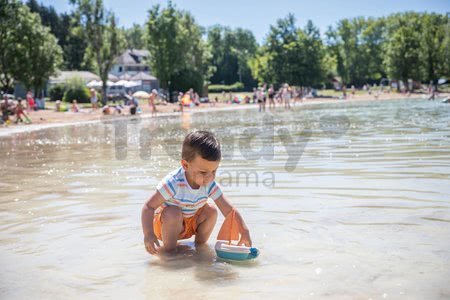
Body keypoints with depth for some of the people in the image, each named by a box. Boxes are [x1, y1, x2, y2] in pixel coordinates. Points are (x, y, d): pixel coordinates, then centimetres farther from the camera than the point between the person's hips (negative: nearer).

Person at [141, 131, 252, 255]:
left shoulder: (210, 185, -16)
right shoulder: (174, 183, -33)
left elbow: (229, 210, -13)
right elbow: (149, 207, -31)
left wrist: (244, 232, -24)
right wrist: (148, 234, -43)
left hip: (190, 224, 5)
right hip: (165, 225, -5)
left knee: (211, 211, -14)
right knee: (173, 212, -33)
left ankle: (200, 244, 5)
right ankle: (168, 248, -14)